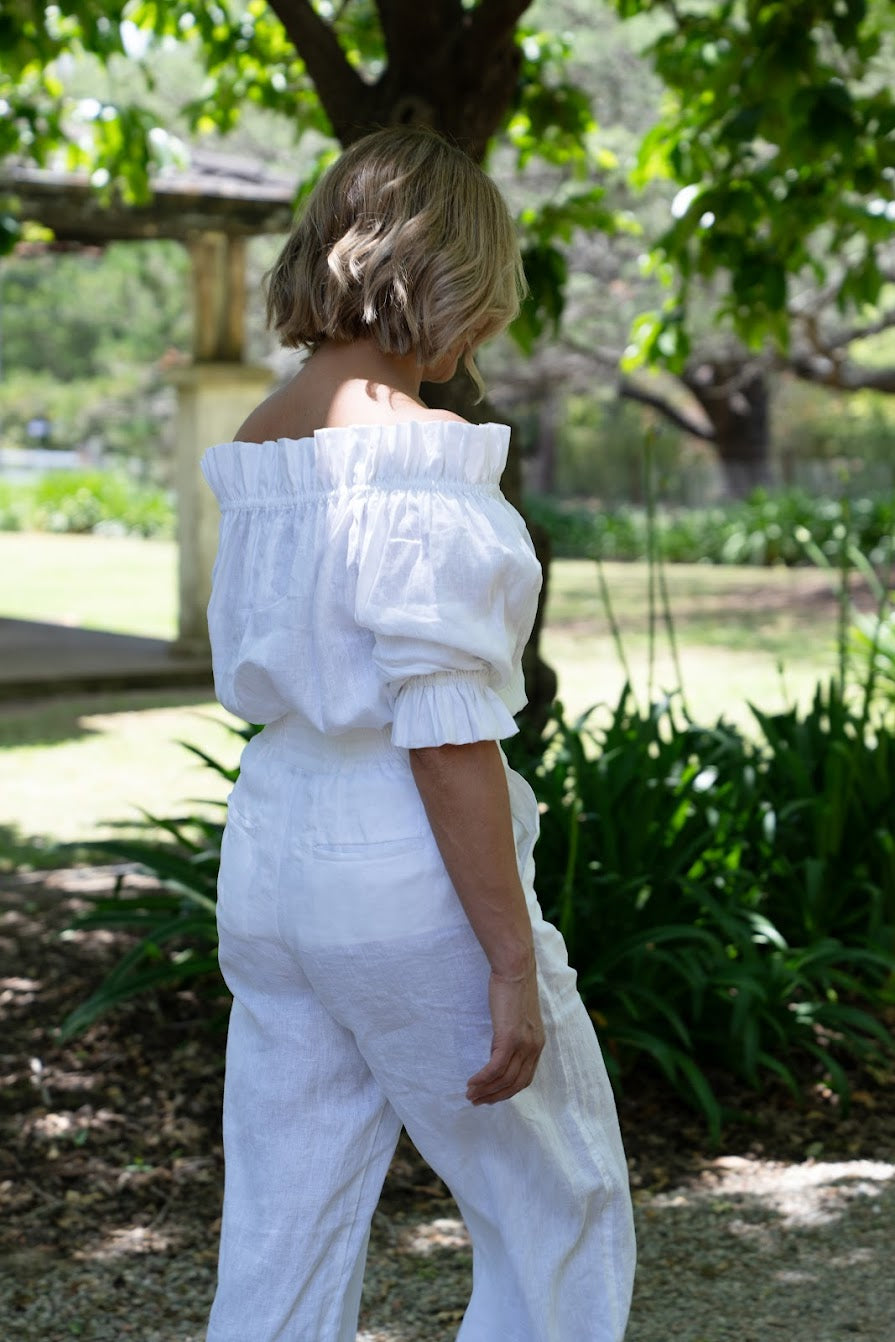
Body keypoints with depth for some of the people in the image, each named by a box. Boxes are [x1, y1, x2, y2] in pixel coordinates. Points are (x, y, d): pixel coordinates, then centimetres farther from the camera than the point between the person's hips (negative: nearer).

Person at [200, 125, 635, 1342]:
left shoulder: (262, 442, 8)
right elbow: (448, 737, -21)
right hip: (405, 872, -8)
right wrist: (513, 960, -16)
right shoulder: (414, 452, -18)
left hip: (269, 849, 8)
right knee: (561, 1213, 13)